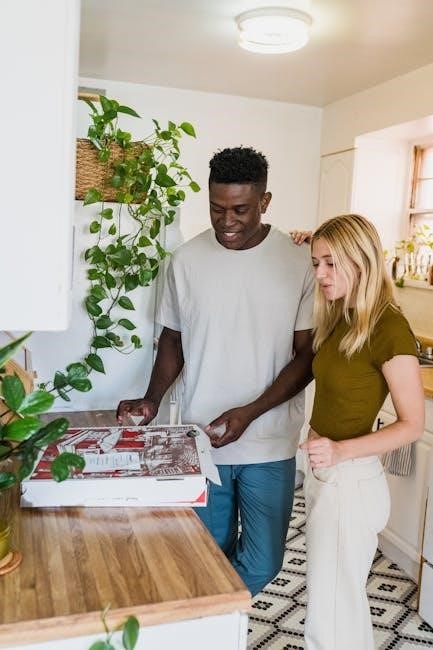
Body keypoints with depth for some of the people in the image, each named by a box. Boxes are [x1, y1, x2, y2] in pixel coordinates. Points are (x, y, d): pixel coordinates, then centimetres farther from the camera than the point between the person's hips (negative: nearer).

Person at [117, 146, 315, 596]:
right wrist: (152, 400, -6)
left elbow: (307, 354, -5)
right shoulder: (186, 261, -2)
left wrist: (250, 412, -16)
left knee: (262, 563, 6)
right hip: (201, 441, 1)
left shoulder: (298, 263, -8)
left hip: (269, 444, -1)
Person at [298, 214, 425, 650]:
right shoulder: (339, 319, 4)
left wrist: (341, 450, -29)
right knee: (345, 602, 23)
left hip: (351, 482, -8)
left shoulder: (389, 328, -19)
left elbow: (412, 424, -15)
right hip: (321, 472, 8)